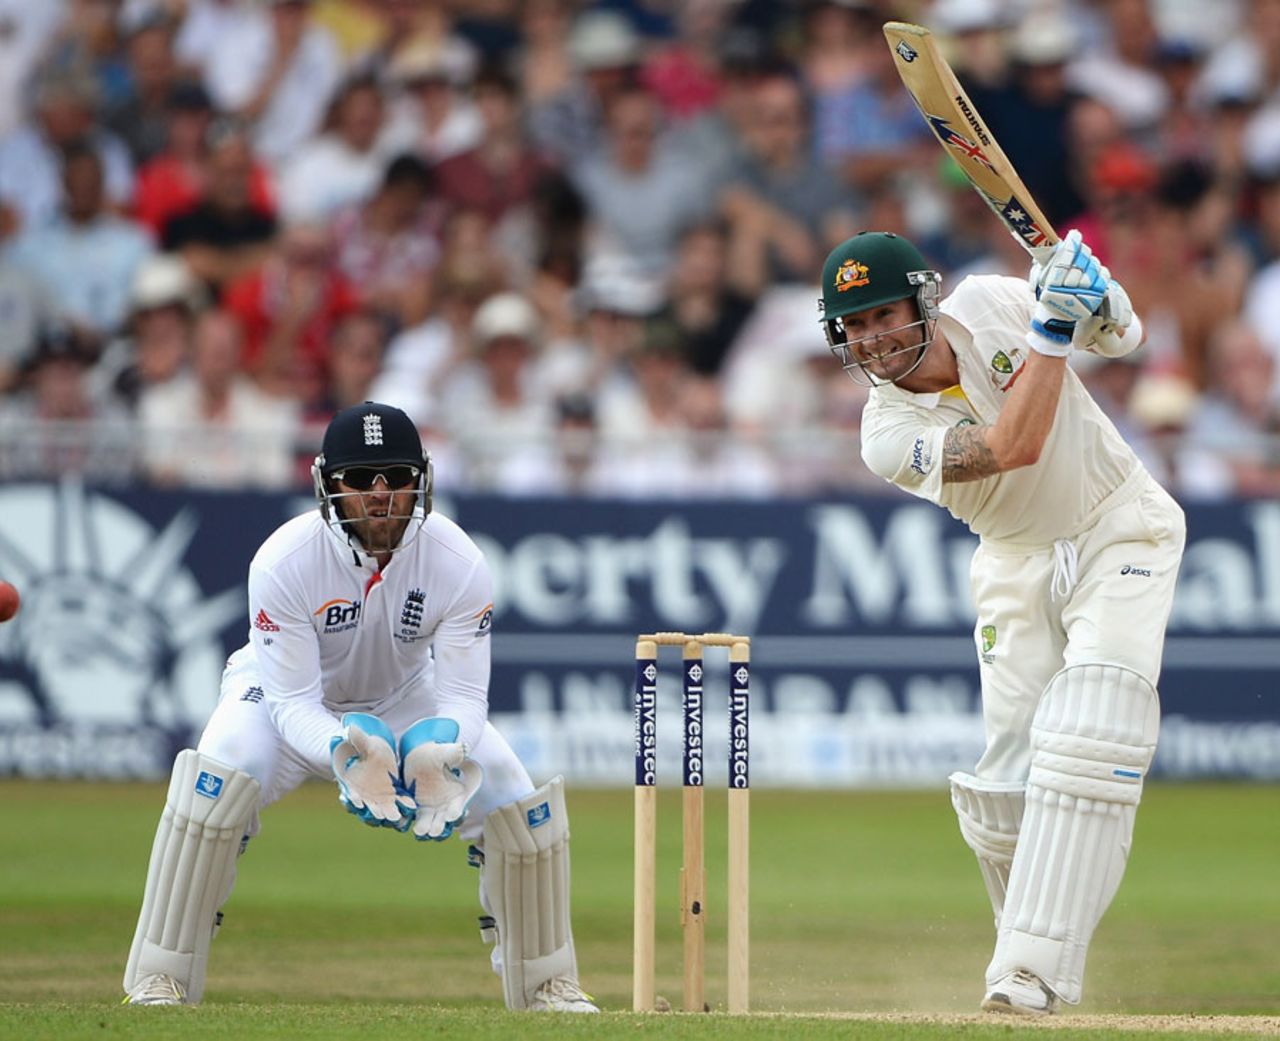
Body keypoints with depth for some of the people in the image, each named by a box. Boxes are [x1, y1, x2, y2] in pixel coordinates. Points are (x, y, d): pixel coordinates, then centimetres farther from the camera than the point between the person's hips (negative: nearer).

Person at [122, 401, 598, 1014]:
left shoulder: (459, 565, -27)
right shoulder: (283, 562, -32)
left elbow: (463, 695, -24)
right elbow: (292, 700, -31)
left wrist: (444, 749, -48)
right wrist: (343, 753, -52)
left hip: (408, 697, 3)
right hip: (293, 695, -2)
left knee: (511, 797, -14)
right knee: (219, 780, -31)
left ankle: (546, 984, 9)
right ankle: (159, 980, -21)